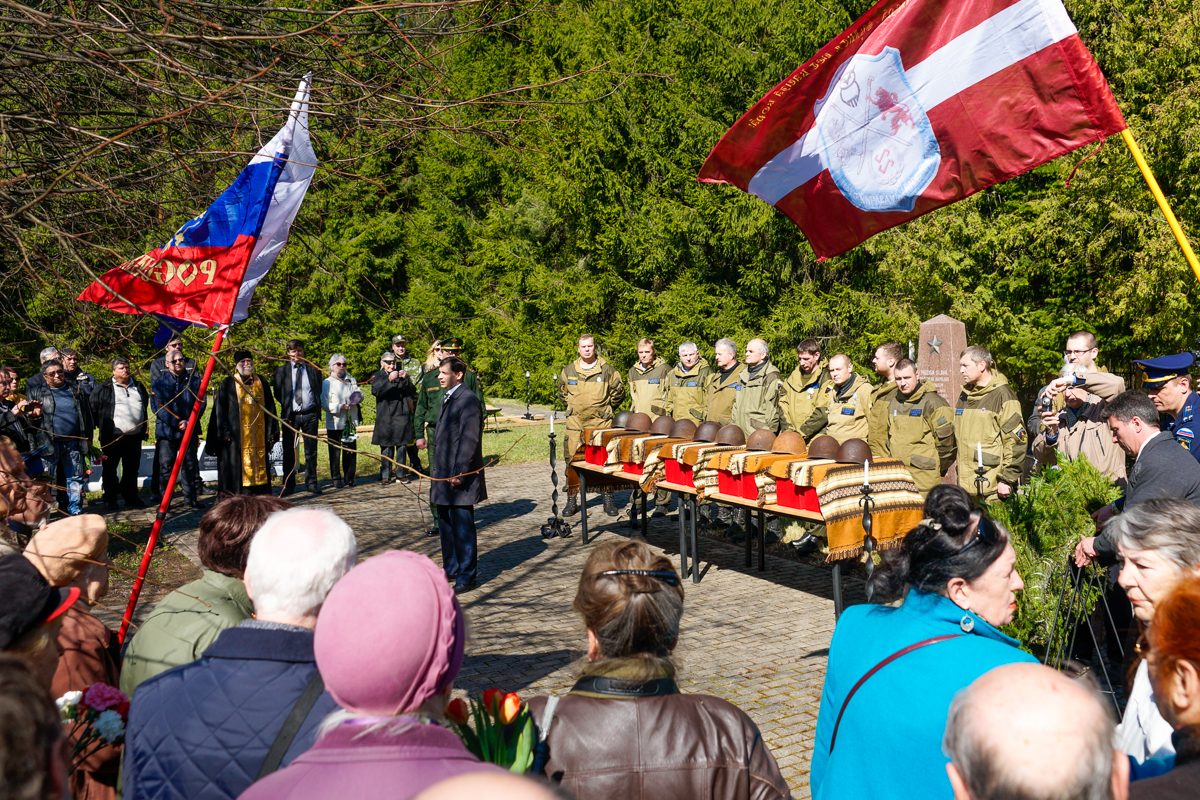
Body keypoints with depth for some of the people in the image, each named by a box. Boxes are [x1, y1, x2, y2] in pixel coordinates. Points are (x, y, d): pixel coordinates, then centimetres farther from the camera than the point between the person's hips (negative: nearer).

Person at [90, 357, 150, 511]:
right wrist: (102, 426, 3)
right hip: (112, 437, -4)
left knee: (132, 469, 10)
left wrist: (145, 426, 22)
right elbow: (92, 410, 3)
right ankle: (110, 499, 10)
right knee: (110, 469, 2)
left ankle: (131, 497, 18)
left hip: (134, 436, 4)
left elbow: (145, 407, 27)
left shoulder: (138, 387, 14)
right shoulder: (103, 389, -1)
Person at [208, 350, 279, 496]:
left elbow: (270, 408, 14)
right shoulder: (228, 384, 3)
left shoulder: (262, 383, 13)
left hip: (258, 434, 3)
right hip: (236, 435, -3)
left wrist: (272, 432, 6)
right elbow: (220, 410, -1)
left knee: (260, 463, 4)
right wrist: (224, 433, -10)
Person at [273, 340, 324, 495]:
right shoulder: (281, 370, 8)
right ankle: (288, 485, 10)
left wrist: (317, 411, 8)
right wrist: (286, 407, 6)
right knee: (289, 452, 2)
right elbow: (278, 394, 11)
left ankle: (311, 483, 12)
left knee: (311, 451, 4)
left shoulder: (313, 369, 9)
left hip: (310, 415, 0)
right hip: (290, 416, 0)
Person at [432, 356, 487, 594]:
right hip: (444, 473, 10)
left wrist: (459, 473, -21)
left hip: (461, 477, -10)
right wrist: (438, 467, 17)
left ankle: (467, 576, 4)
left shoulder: (468, 400, -14)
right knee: (446, 524, 17)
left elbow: (470, 439, -19)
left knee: (462, 526, -4)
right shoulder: (448, 398, 16)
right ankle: (452, 569, 28)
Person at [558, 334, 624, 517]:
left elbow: (618, 391, 12)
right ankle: (572, 500, 9)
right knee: (572, 460, 0)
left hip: (601, 422, -1)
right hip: (575, 423, 2)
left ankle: (608, 499, 9)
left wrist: (607, 410, 11)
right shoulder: (568, 371, 7)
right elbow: (562, 393, 23)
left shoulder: (606, 370, 2)